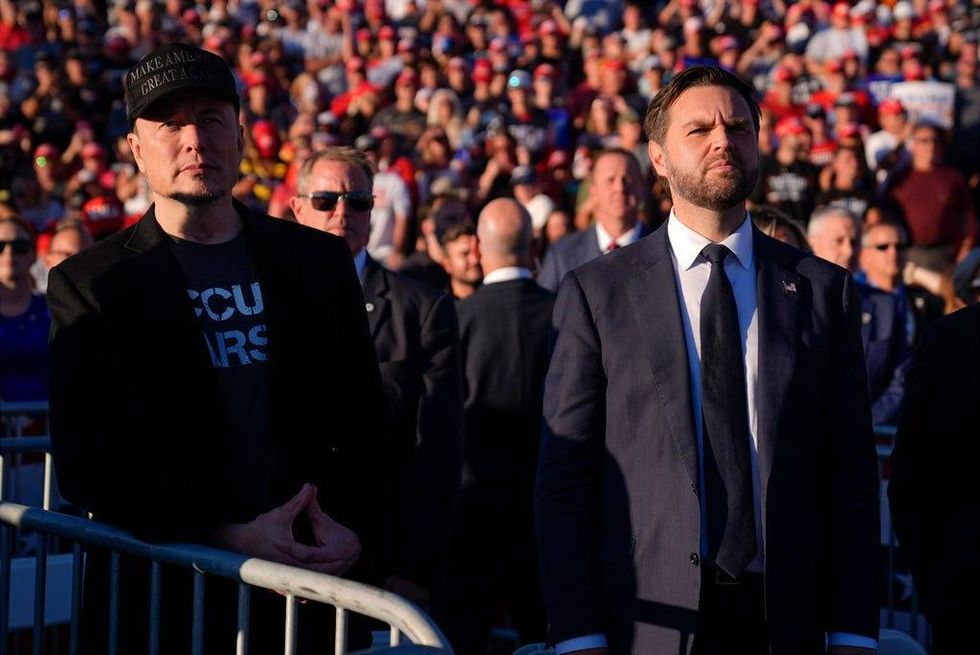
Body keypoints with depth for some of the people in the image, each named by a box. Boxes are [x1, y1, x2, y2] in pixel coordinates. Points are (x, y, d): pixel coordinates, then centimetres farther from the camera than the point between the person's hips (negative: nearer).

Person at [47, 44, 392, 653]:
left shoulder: (321, 261, 8)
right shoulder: (89, 284, -2)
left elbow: (365, 424, 9)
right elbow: (85, 463, -8)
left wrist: (357, 531, -9)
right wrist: (228, 537, -18)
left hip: (309, 595, 2)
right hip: (160, 597, -2)